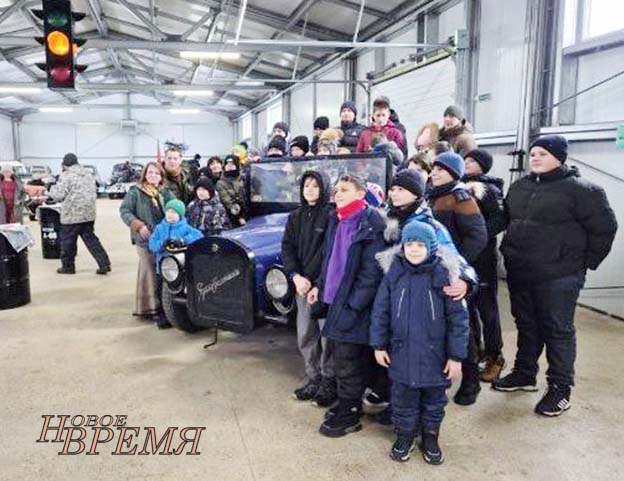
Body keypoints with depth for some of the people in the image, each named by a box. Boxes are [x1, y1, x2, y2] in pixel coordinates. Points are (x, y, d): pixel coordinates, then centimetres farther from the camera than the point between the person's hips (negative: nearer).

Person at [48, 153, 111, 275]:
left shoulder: (66, 175, -10)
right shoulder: (88, 174, 12)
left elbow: (59, 194, -11)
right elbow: (94, 192, 18)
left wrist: (51, 191, 8)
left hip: (72, 215, -6)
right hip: (89, 214, 7)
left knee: (68, 241, 9)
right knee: (90, 239, 11)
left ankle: (67, 266, 20)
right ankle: (104, 264, 4)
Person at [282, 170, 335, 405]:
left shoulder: (331, 215, -5)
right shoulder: (295, 216, 11)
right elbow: (287, 248, 5)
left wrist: (310, 279, -16)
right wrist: (296, 277, -9)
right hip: (302, 284, 5)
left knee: (327, 335, -1)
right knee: (305, 335, 10)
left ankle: (329, 383, 13)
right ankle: (313, 379, 24)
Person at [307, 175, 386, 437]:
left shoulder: (370, 223, -14)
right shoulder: (336, 221, 11)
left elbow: (372, 270, -18)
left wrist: (354, 303, -19)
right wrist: (320, 285, 13)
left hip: (353, 304, -8)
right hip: (337, 298, 8)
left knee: (347, 361, 1)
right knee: (342, 356, 18)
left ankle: (349, 415, 17)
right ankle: (348, 404, 34)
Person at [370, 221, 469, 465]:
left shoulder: (443, 275, -12)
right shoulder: (394, 274, -5)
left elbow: (458, 317, -9)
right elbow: (380, 311, 2)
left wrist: (456, 356, -9)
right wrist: (379, 345, 1)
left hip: (434, 355, -1)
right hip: (402, 353, 1)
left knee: (434, 399, 17)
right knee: (403, 399, 14)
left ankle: (430, 436, 38)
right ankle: (405, 435, 36)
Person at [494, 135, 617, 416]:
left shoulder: (580, 189, -10)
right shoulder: (520, 187, 10)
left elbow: (604, 227, -9)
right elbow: (508, 219, 24)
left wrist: (585, 262, -7)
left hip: (558, 275, -6)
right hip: (519, 272, 7)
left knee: (558, 330, 3)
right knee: (526, 325, 18)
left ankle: (560, 388, 16)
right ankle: (524, 374, 34)